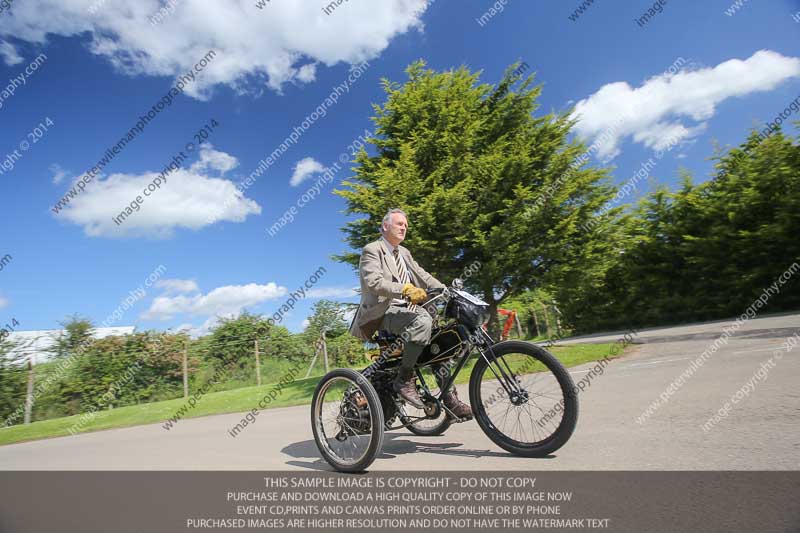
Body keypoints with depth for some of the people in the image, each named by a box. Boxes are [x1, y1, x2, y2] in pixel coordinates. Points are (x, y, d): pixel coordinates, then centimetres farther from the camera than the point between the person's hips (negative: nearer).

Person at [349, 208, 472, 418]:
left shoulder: (404, 252, 22)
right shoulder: (372, 250, -4)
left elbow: (423, 276, 16)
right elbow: (374, 282, -21)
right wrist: (406, 289, -36)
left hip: (406, 309, 8)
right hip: (383, 312, -8)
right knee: (423, 321, -33)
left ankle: (449, 397, 0)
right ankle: (404, 380, -20)